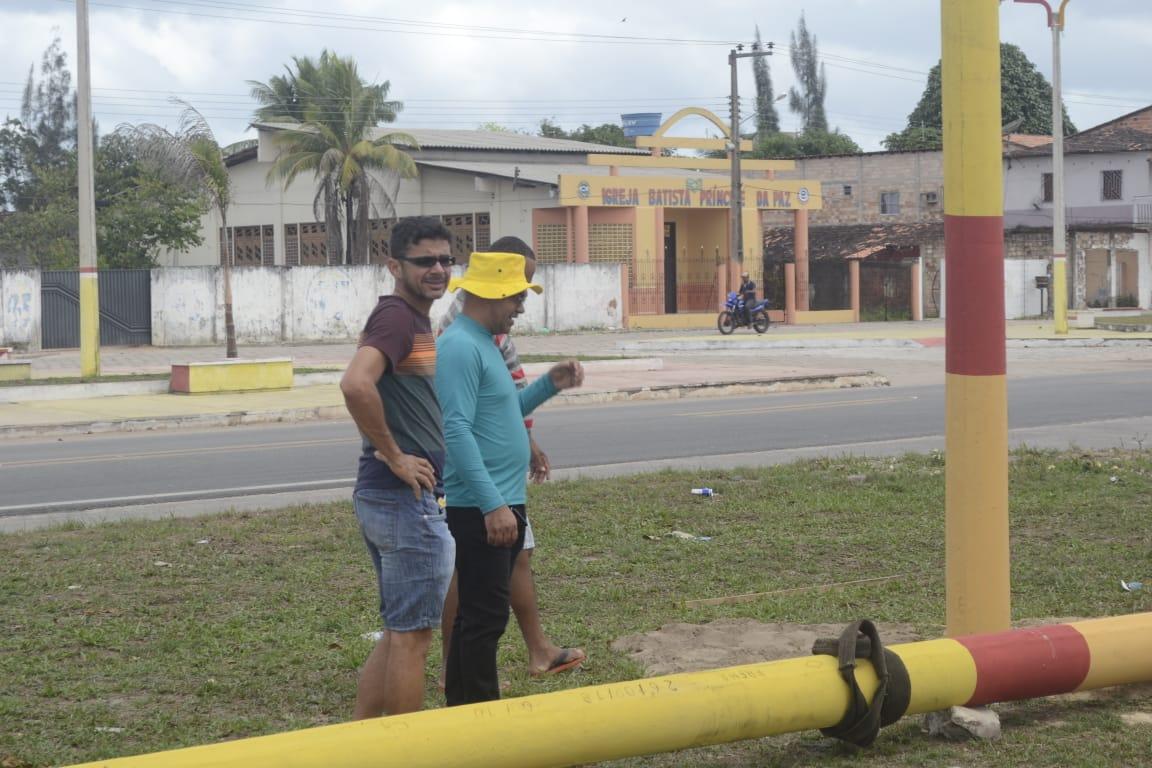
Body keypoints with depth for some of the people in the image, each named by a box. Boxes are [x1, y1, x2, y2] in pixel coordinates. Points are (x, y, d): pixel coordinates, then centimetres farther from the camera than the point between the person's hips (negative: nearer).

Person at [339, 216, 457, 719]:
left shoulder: (417, 319, 17)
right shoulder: (397, 316, -15)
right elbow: (356, 384, -32)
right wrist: (394, 456, -22)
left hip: (385, 497, 10)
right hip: (408, 499, -10)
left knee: (398, 634, 16)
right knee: (411, 637, -1)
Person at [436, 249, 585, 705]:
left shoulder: (483, 344, 16)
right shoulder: (460, 347, -16)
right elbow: (457, 431, -24)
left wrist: (549, 385, 14)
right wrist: (493, 504, -27)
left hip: (501, 503, 11)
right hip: (480, 509, -11)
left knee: (478, 612, 16)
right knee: (485, 616, -7)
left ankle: (461, 707, 24)